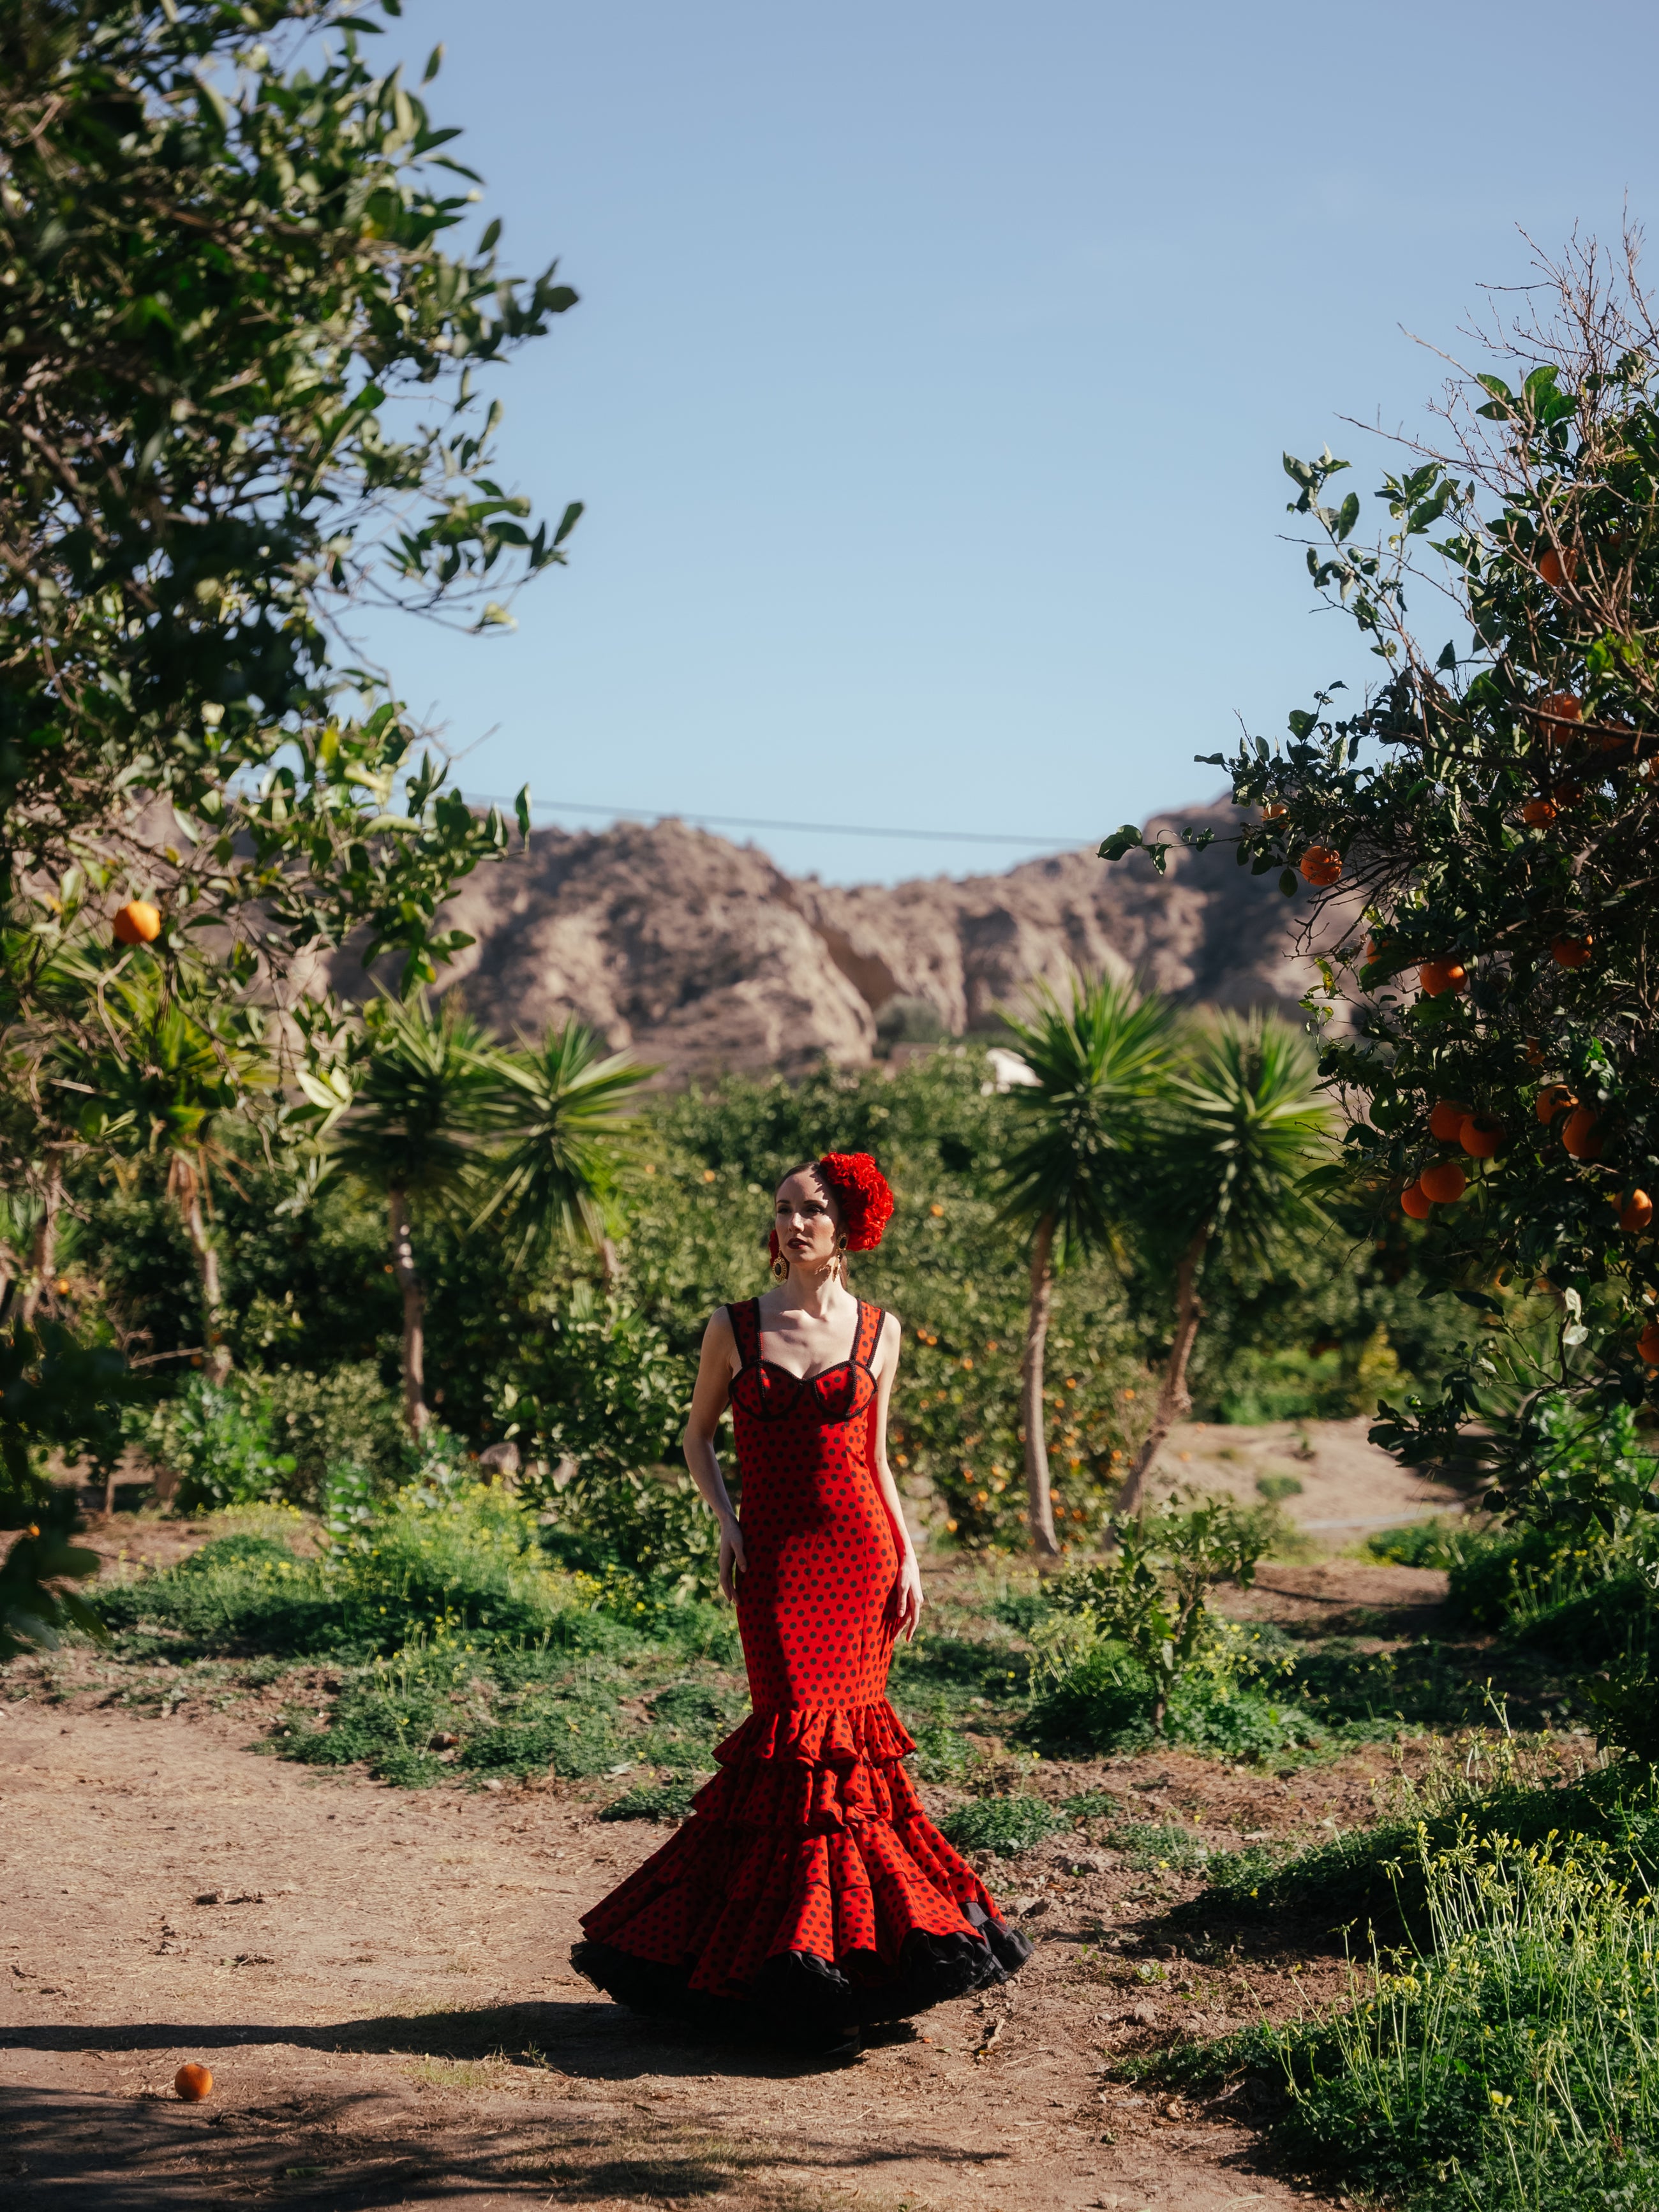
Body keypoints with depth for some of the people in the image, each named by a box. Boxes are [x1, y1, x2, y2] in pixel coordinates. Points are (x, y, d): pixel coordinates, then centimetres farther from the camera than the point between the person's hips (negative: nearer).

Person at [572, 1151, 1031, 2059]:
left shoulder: (876, 1330, 8)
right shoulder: (735, 1327, 5)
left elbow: (876, 1457, 13)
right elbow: (698, 1436, 15)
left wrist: (908, 1555, 6)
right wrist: (724, 1521, 0)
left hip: (859, 1550, 1)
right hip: (774, 1556, -1)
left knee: (845, 1728, -1)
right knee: (801, 1729, -10)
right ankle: (803, 1953, 0)